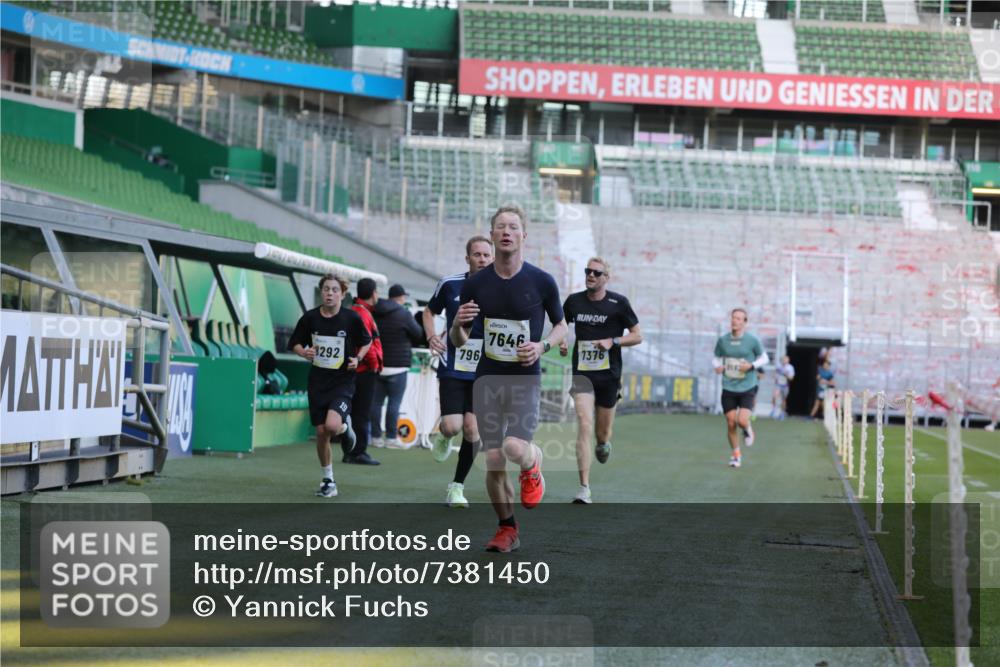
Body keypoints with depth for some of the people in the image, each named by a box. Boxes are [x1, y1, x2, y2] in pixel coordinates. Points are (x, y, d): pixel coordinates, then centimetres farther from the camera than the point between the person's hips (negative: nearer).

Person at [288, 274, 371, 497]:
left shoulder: (352, 318, -8)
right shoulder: (310, 318, -3)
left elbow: (367, 342, 8)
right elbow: (294, 343, 10)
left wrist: (357, 358, -9)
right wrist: (303, 352, -11)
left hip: (343, 381, -3)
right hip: (317, 382, 3)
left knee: (332, 426, -24)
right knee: (321, 432, 4)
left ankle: (345, 427, 14)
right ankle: (328, 481, 21)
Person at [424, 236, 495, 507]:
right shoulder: (450, 284, -2)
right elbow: (430, 311, 15)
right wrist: (431, 336, -3)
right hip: (453, 369, -1)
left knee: (472, 429, -4)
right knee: (452, 426, -14)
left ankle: (457, 487, 13)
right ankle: (443, 436, 26)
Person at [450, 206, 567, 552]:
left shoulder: (541, 281, -4)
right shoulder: (475, 284, 1)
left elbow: (561, 325, 10)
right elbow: (458, 340, 8)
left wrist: (542, 346, -11)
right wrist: (458, 325, -15)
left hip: (525, 377, -2)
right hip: (487, 378, 2)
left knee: (514, 447, -24)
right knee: (493, 462, 0)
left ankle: (533, 465, 14)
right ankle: (507, 529, 18)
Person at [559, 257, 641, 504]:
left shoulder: (618, 303, -4)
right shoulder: (574, 301, 3)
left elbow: (637, 336, 1)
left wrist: (612, 341, -15)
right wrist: (561, 342, 0)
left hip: (609, 375, 0)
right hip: (582, 374, 0)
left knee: (602, 434, 9)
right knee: (584, 426, -16)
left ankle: (603, 444, 50)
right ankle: (584, 490, -17)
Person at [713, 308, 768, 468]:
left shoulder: (752, 340, -7)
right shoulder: (722, 340, 0)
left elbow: (764, 358, 4)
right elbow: (717, 358, 14)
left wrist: (751, 365, -14)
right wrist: (717, 366, -9)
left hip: (747, 388, -2)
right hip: (728, 389, 2)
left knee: (742, 421, -17)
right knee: (731, 424, 2)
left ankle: (748, 430, 21)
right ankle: (736, 455, 21)